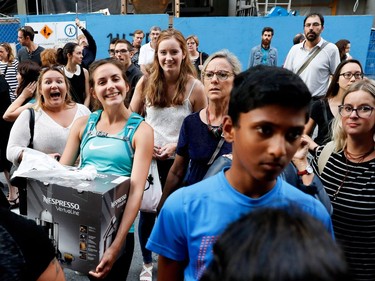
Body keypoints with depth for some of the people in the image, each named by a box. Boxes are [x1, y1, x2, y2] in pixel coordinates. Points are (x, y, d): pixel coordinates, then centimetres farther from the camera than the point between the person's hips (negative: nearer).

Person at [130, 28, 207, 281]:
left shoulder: (195, 87, -11)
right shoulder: (146, 82, -4)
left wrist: (177, 145, -16)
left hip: (179, 160, -2)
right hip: (147, 157, 2)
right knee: (146, 211, 12)